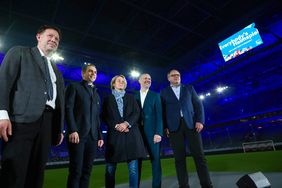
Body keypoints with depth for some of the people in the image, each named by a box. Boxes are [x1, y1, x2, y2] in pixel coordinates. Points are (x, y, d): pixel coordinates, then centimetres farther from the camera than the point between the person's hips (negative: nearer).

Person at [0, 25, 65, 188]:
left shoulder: (57, 72, 26)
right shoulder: (19, 52, 14)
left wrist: (60, 129, 13)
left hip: (48, 122, 5)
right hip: (22, 119, -4)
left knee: (36, 174, 7)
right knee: (14, 174, -7)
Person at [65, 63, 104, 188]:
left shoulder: (96, 93, 23)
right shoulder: (74, 87, 7)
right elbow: (68, 109, -6)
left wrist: (99, 135, 11)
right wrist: (73, 130, -16)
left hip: (92, 136, 5)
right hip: (78, 134, -5)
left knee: (87, 170, 7)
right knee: (76, 170, -2)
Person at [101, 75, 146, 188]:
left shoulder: (130, 97, 17)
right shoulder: (107, 99, 14)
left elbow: (137, 113, 5)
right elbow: (105, 117, 4)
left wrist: (126, 123, -10)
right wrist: (116, 126, -11)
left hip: (131, 134, 1)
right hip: (114, 134, 0)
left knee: (133, 167, -1)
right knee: (110, 168, 4)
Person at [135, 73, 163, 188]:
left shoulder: (155, 96, 7)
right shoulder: (134, 97, 13)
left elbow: (159, 115, -2)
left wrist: (158, 133, -12)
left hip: (152, 132, -2)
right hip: (138, 132, 2)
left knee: (155, 159, 2)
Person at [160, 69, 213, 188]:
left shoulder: (189, 88, 16)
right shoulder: (164, 92, 13)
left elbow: (198, 104, 9)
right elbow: (163, 110, 7)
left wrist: (200, 121, -4)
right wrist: (165, 127, -5)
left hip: (191, 124, 1)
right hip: (174, 127, 0)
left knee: (199, 155, 0)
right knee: (179, 158, 1)